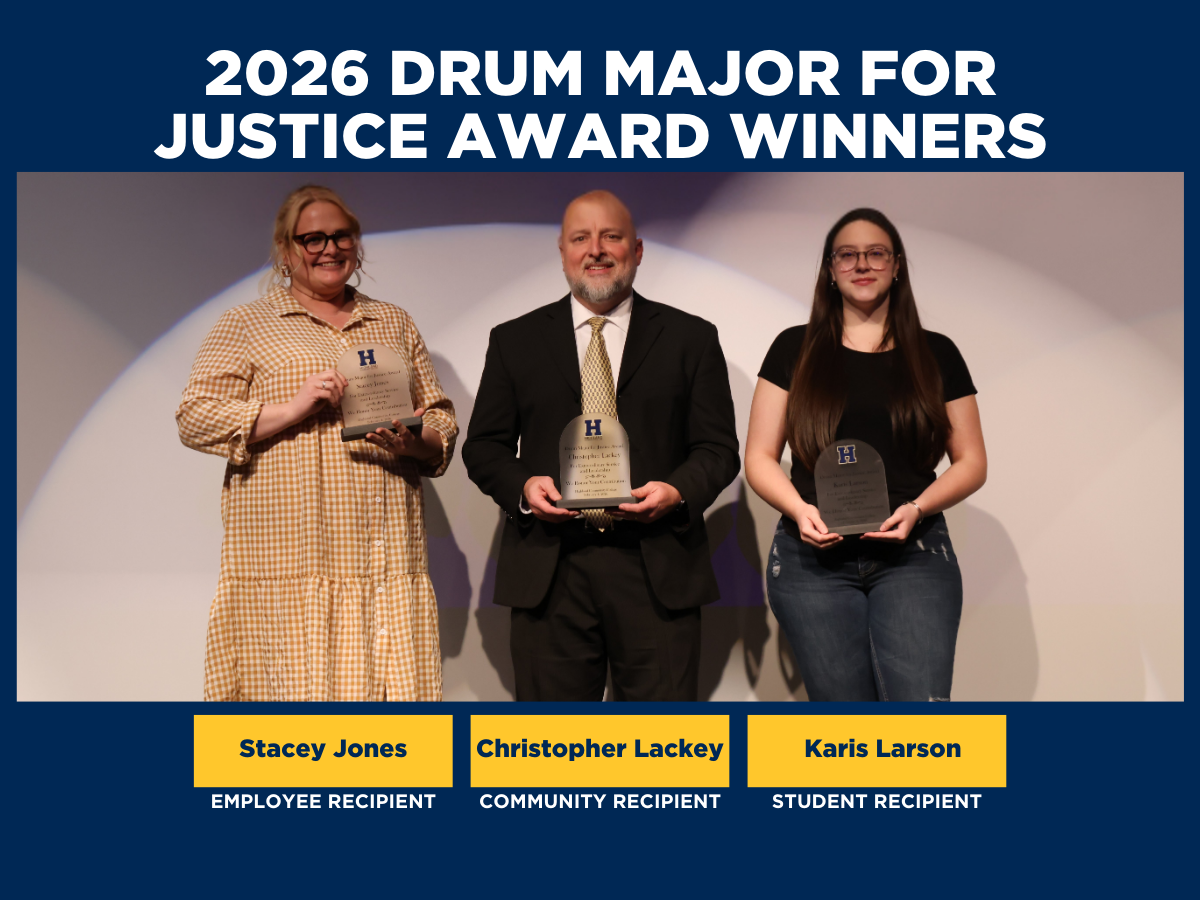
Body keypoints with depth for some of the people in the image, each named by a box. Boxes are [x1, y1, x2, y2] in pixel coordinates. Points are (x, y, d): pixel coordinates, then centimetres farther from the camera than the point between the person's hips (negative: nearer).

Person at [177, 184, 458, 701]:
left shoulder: (395, 324, 21)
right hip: (287, 556, -3)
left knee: (391, 685, -2)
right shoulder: (247, 324, 9)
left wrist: (415, 443, -3)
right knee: (294, 686, -8)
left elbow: (442, 420, 21)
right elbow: (193, 419, 0)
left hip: (385, 558, 3)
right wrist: (291, 409, -12)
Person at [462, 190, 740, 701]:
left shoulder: (691, 339, 10)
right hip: (548, 570, 1)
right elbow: (483, 447, 11)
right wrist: (522, 487, -9)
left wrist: (678, 491, -14)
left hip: (657, 569, 0)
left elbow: (718, 448, 7)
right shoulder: (514, 341, 13)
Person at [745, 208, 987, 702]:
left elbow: (971, 461, 10)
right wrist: (799, 509, -12)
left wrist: (917, 508, -9)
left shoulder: (937, 354, 10)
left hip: (913, 554, 0)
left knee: (920, 698, -17)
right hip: (813, 555, 0)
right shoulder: (794, 349, 9)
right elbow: (759, 457, 7)